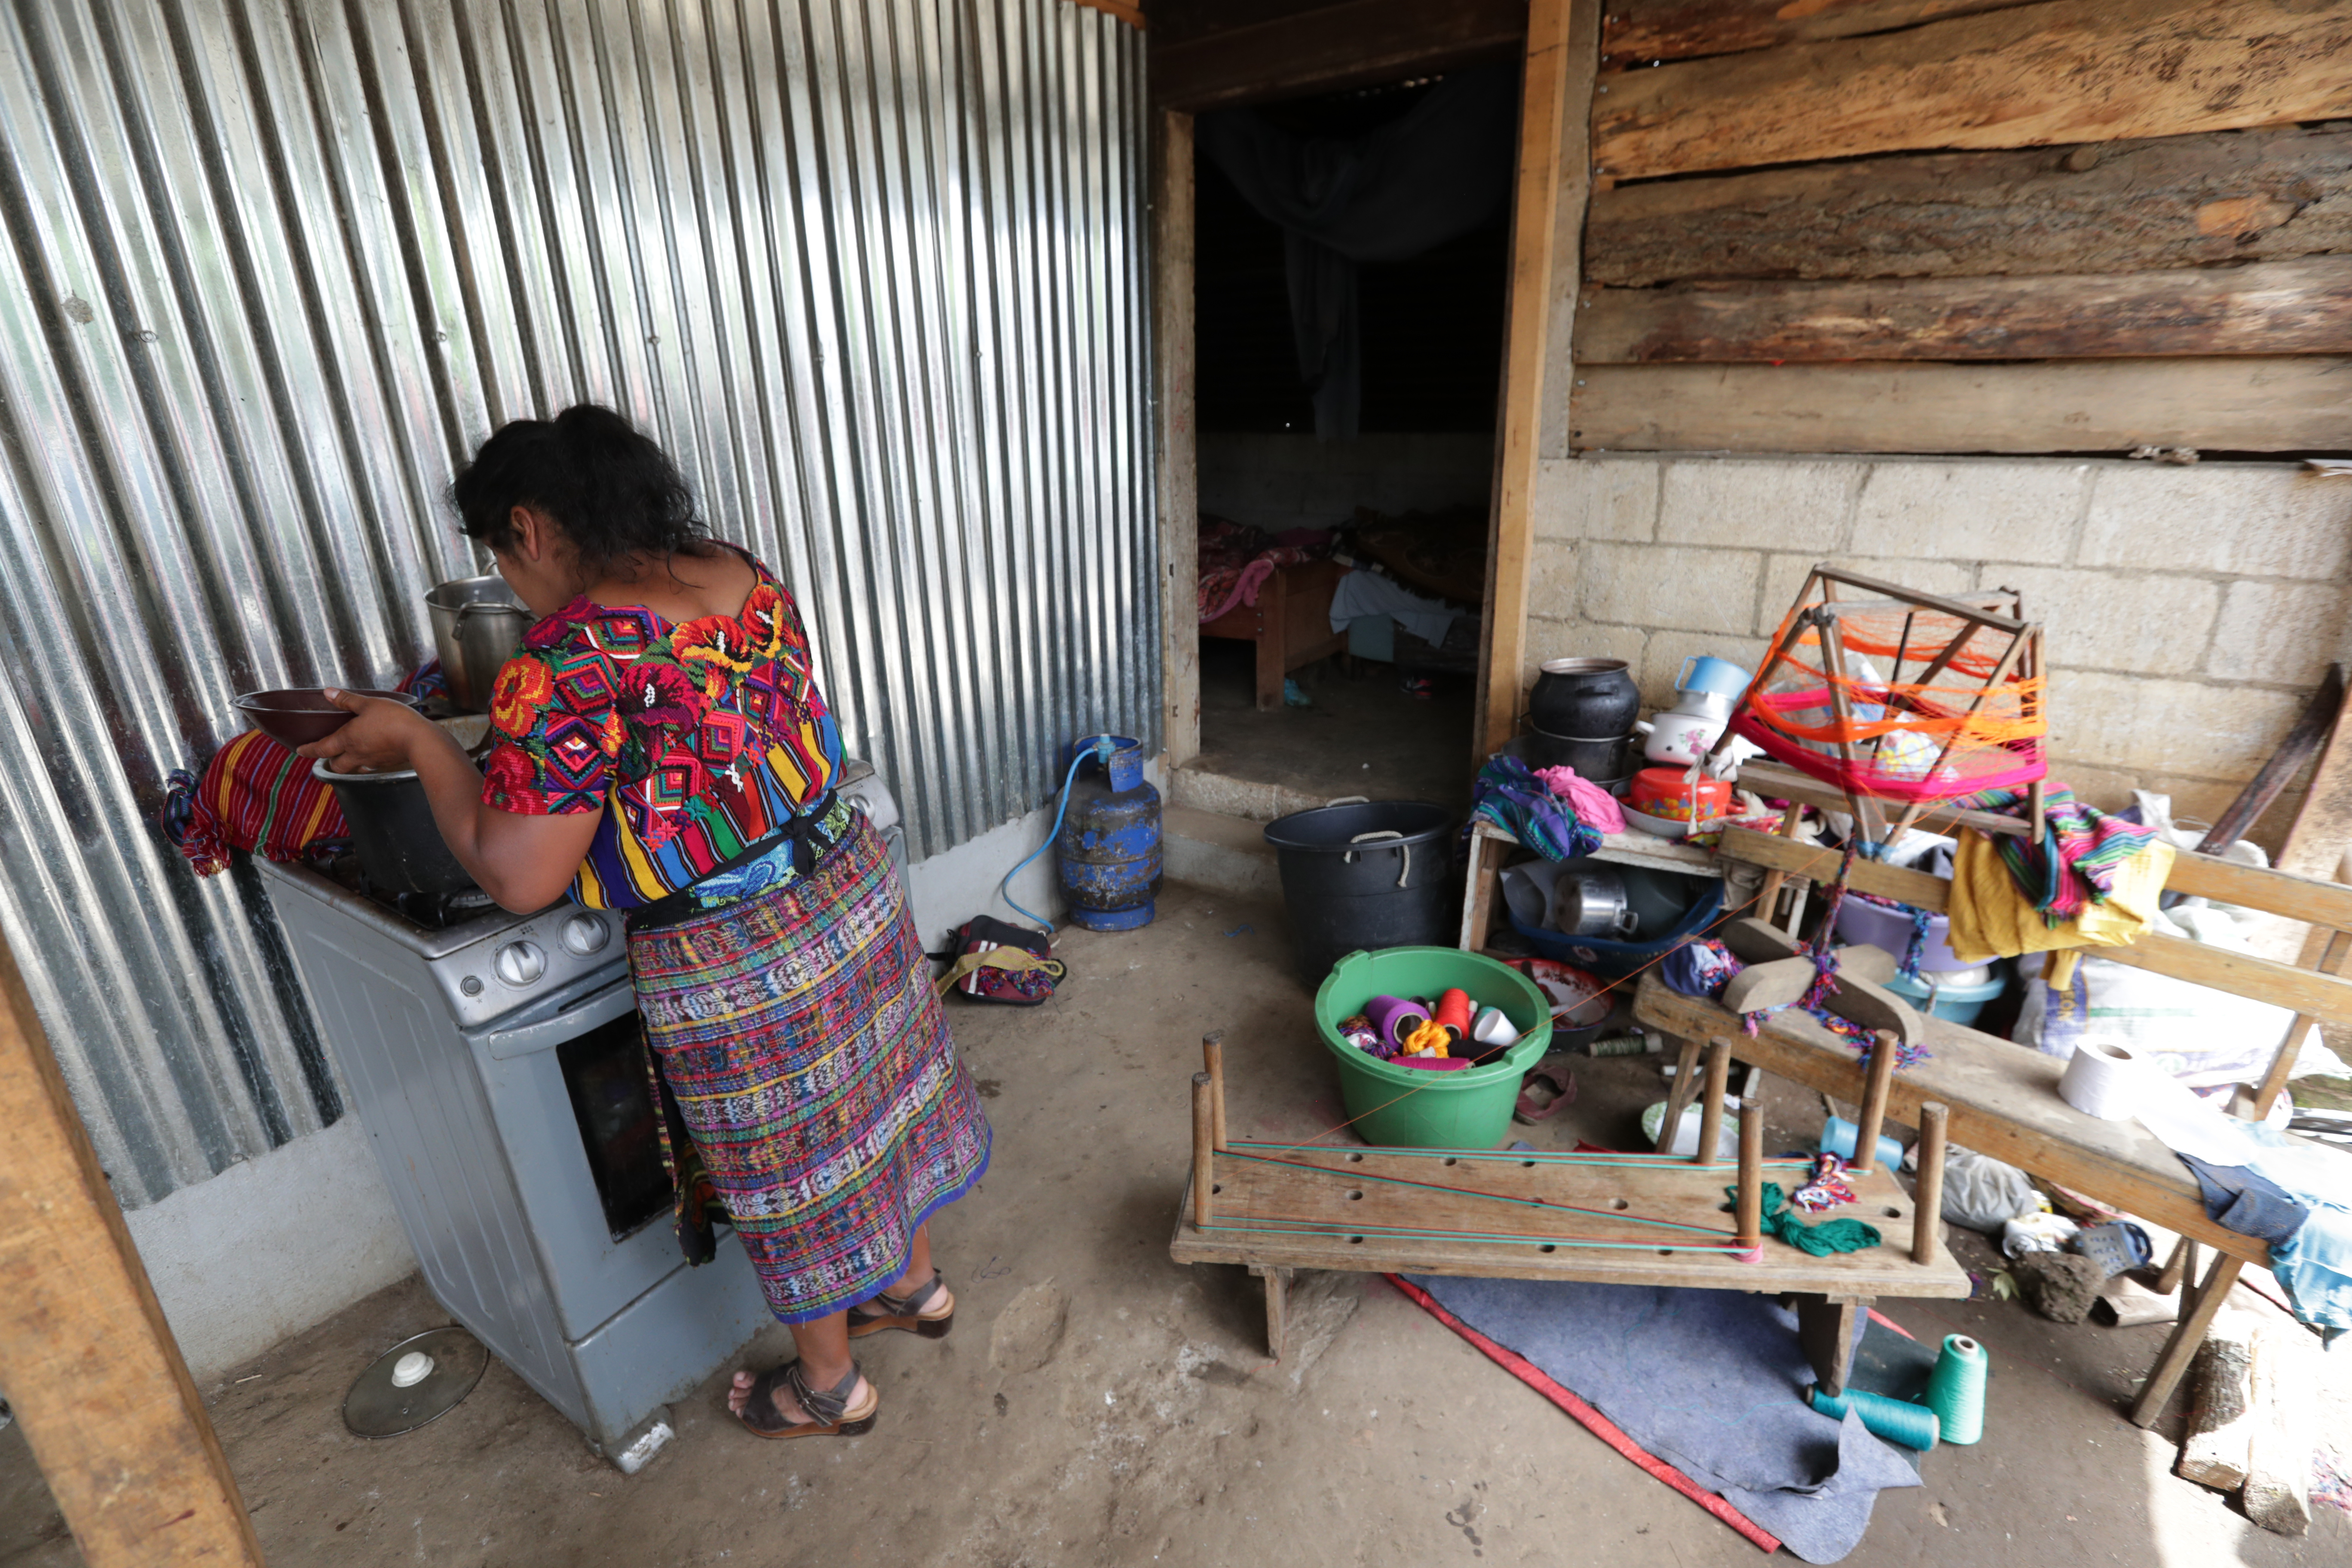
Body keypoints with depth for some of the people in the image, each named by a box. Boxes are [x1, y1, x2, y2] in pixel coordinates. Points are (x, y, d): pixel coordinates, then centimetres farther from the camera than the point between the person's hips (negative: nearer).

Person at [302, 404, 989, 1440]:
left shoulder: (569, 656, -21)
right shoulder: (743, 576, 1)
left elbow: (518, 878, -18)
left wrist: (417, 741, -5)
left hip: (733, 964, -7)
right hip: (851, 888, 7)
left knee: (787, 1175, 16)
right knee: (874, 1098, 26)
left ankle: (828, 1385, 42)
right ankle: (913, 1285, 51)